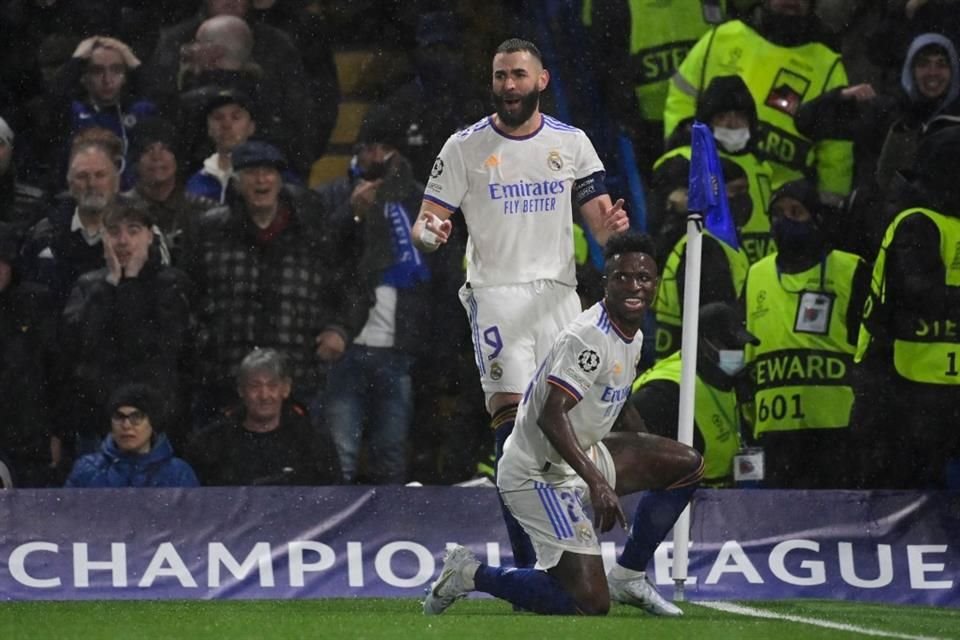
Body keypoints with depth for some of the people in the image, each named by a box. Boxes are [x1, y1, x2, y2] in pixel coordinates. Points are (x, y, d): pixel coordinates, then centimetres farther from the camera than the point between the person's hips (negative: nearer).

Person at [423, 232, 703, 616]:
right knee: (590, 605, -15)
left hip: (580, 457, 10)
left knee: (689, 465, 6)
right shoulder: (590, 338, -22)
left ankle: (627, 577, 12)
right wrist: (597, 483, -38)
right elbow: (551, 417, -31)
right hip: (539, 475, -10)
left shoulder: (633, 336, 9)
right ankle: (472, 575, 0)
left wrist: (654, 455, 25)